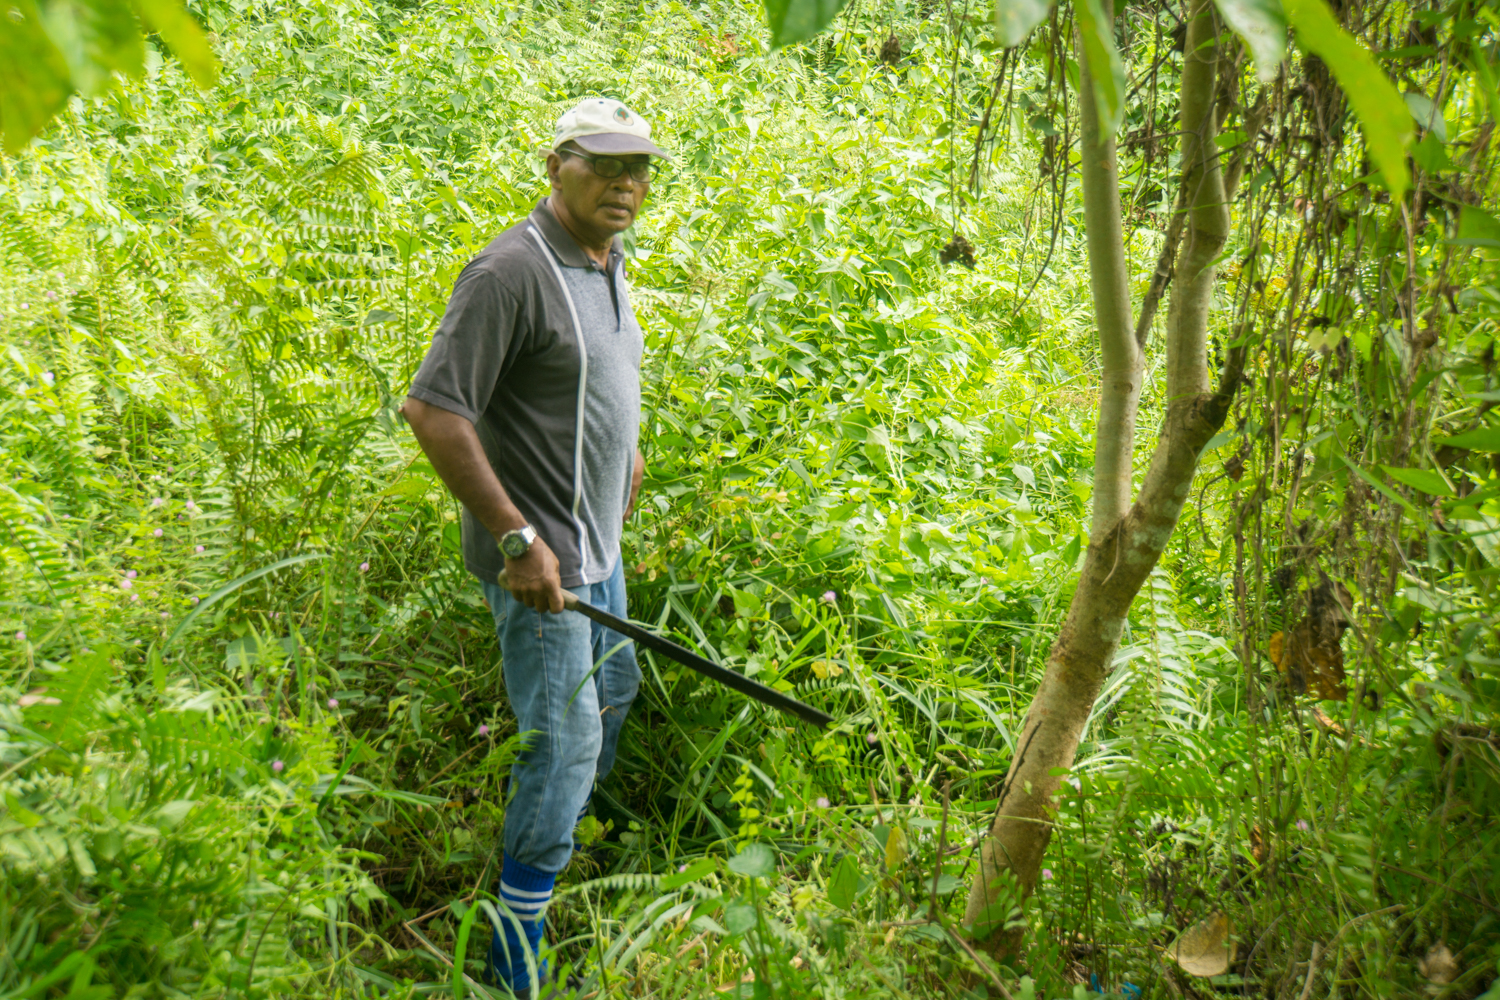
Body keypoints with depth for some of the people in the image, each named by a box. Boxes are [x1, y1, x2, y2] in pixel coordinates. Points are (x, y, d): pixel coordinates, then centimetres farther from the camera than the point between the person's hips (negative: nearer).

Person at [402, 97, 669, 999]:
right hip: (538, 553, -10)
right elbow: (432, 410, -25)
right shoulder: (513, 271, -22)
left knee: (614, 694, 24)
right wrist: (519, 537, -26)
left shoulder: (610, 263, 8)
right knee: (564, 741, -6)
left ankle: (562, 847, 46)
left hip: (598, 545, 10)